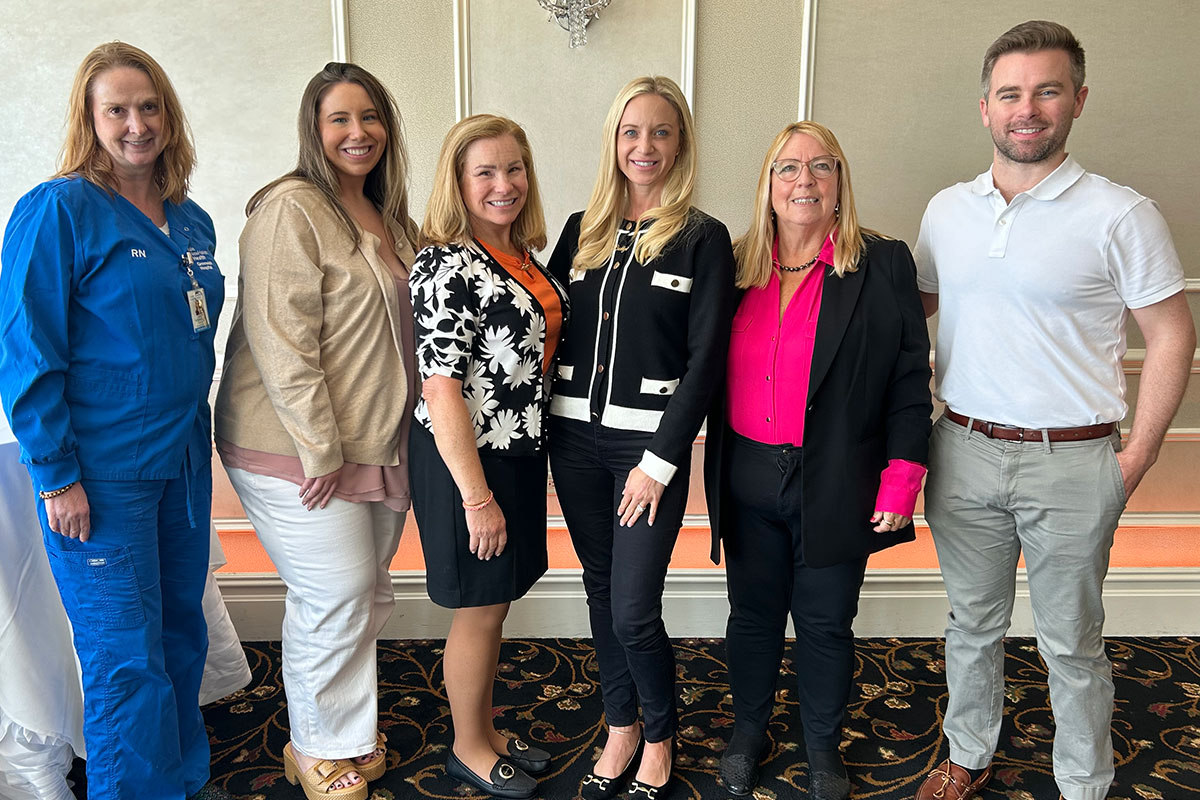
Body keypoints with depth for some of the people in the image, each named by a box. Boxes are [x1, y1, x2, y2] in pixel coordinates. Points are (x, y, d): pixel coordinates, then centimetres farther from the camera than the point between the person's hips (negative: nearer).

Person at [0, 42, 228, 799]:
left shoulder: (192, 221, 10)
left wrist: (197, 435, 14)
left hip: (183, 460, 7)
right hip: (101, 473, -6)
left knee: (181, 638, 17)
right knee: (128, 662, 1)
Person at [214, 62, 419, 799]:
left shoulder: (389, 219, 13)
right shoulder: (292, 208, -13)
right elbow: (282, 342, -19)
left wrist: (395, 429, 15)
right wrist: (320, 452, -19)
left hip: (378, 447, 8)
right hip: (298, 451, -7)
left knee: (368, 595, 14)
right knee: (336, 595, -1)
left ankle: (353, 733, 34)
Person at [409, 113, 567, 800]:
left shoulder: (523, 254, 7)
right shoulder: (448, 267, -19)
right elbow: (441, 389, -21)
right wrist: (477, 496, -20)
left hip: (520, 454, 8)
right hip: (468, 460, -8)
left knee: (496, 603, 20)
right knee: (481, 611, 9)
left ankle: (488, 729, 40)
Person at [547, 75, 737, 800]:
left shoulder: (703, 239, -3)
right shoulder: (583, 230, 9)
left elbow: (707, 359, -8)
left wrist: (661, 460, -12)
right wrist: (544, 428, 0)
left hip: (651, 444, -4)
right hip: (575, 439, 4)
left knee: (634, 611, -3)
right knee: (602, 596, 15)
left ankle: (660, 739, 25)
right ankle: (621, 729, 35)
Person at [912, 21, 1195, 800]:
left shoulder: (1120, 215, -7)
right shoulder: (947, 210, 5)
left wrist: (1137, 457, -8)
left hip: (1071, 461, -3)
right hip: (964, 450, 4)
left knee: (1072, 644, 11)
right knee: (972, 623, 18)